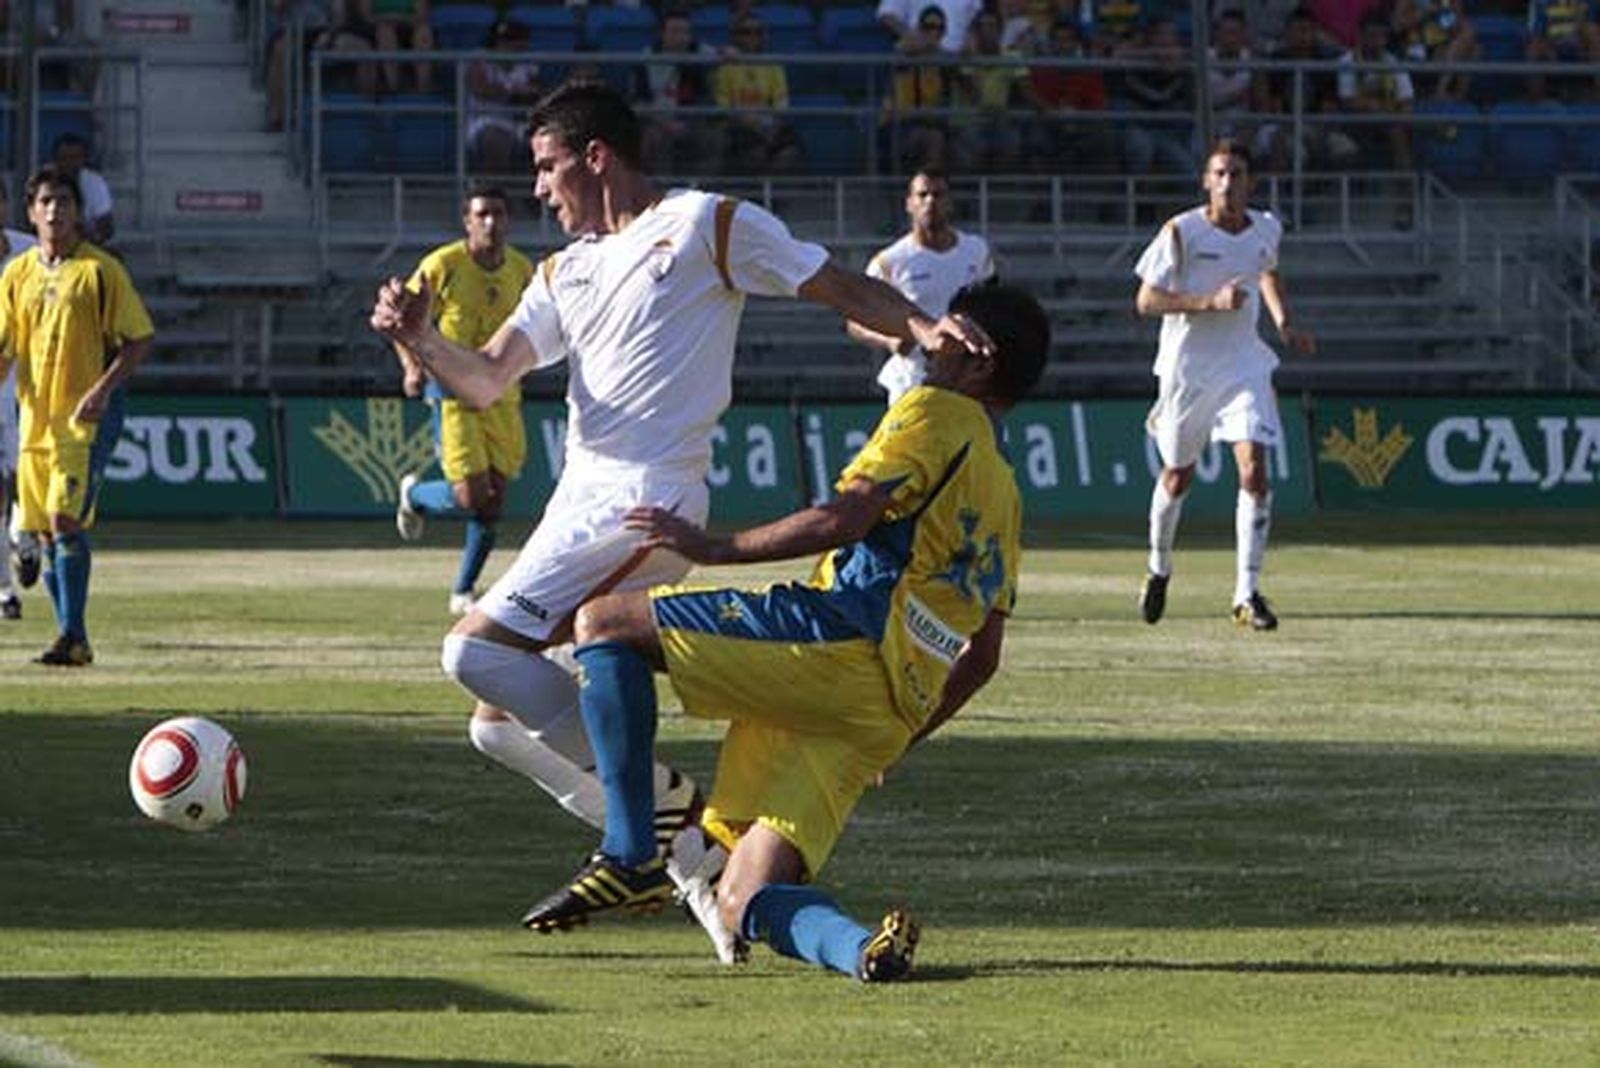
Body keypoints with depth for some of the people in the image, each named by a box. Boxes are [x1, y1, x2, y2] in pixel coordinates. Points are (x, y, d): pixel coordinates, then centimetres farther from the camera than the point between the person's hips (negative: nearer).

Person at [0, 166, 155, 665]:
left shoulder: (100, 270, -4)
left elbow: (138, 339, -5)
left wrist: (102, 390, -17)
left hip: (87, 417, -6)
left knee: (66, 519, -18)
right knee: (44, 529, 6)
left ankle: (72, 637, -19)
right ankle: (73, 639, 16)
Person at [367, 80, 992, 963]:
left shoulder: (706, 225, 0)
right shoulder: (565, 272, 21)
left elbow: (840, 287, 0)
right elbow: (485, 380, 12)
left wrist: (923, 329, -18)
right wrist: (419, 341, -8)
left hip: (646, 504, -9)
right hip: (577, 507, 9)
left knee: (477, 652, -22)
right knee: (503, 724, 4)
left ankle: (663, 807, -14)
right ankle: (690, 854, 6)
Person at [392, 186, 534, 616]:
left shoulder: (521, 270, 4)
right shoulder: (442, 265, -11)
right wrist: (412, 366, -21)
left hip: (501, 396, 5)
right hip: (452, 391, -5)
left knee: (494, 499, 4)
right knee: (470, 497, -13)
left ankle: (464, 591, 20)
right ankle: (414, 495, 20)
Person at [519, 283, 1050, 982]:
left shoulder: (937, 414, 5)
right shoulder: (1004, 495, 32)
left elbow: (846, 516, -11)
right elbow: (983, 657, 31)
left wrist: (717, 548, -5)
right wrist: (898, 739, 38)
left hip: (844, 638, -9)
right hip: (889, 710, 9)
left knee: (605, 623, -3)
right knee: (745, 903, 5)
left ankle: (629, 855, -14)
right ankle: (864, 948, -26)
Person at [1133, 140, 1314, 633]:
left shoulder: (1266, 229, 2)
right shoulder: (1181, 232, -11)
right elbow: (1147, 300, -13)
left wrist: (1284, 323, 9)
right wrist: (1210, 302, -24)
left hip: (1244, 366, 2)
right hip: (1187, 367, -2)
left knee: (1254, 471, -14)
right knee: (1178, 475, 12)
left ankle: (1246, 594, -11)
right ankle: (1159, 569, 40)